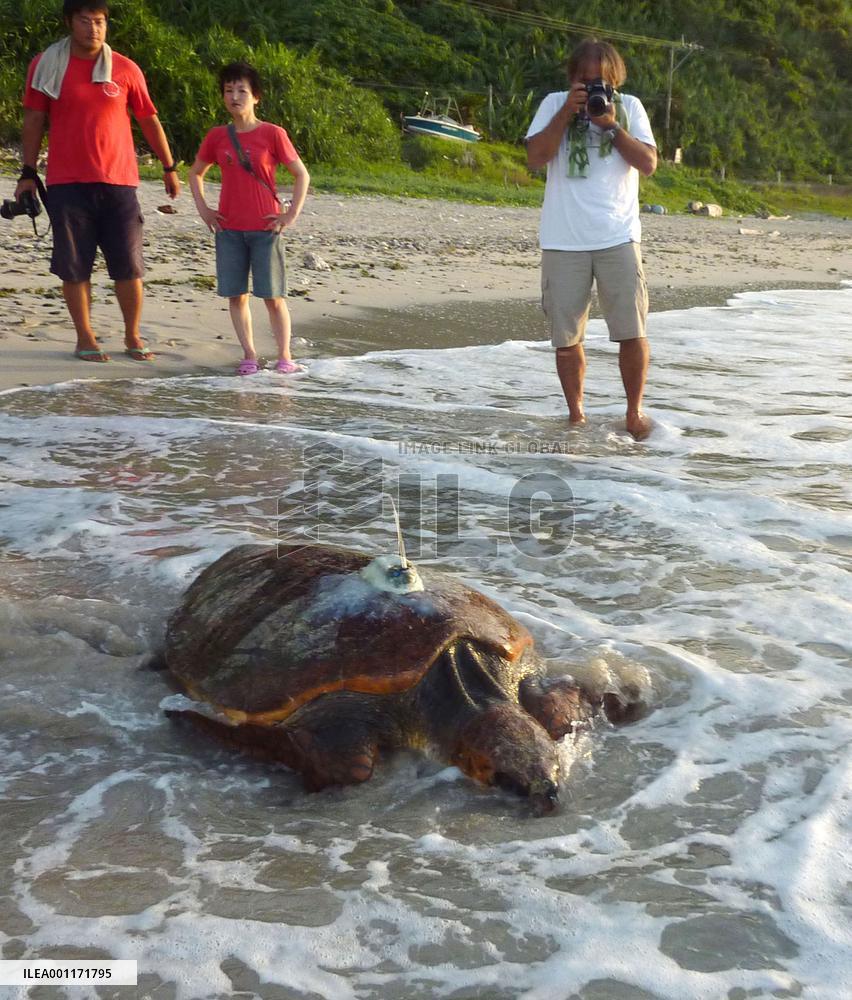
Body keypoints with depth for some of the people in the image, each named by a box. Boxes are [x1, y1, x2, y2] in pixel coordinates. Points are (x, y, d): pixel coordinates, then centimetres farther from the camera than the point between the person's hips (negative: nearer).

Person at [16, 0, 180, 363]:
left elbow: (149, 121, 11)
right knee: (74, 266, 3)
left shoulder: (126, 69, 4)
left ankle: (133, 337, 15)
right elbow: (34, 120, 6)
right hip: (66, 184, 0)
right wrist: (28, 173, 3)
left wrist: (169, 167, 12)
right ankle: (85, 337, 14)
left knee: (129, 265, 2)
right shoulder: (45, 65, 3)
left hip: (118, 183, 1)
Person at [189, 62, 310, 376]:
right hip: (228, 228, 3)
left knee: (273, 296, -1)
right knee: (236, 295, 3)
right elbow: (195, 173, 19)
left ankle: (284, 356, 8)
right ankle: (249, 355, 11)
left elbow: (301, 174, 0)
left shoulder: (272, 134, -4)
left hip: (265, 228, -3)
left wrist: (291, 214, -6)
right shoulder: (217, 136, 6)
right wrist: (203, 209, 7)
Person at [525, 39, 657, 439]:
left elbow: (648, 164, -2)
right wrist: (567, 112, -12)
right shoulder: (554, 104, 7)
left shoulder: (629, 107, 8)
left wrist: (611, 125, -10)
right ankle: (575, 415, 20)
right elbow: (536, 158, -6)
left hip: (618, 239, 0)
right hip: (563, 242, 0)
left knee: (633, 332, -2)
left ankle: (634, 412, 15)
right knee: (567, 338, 5)